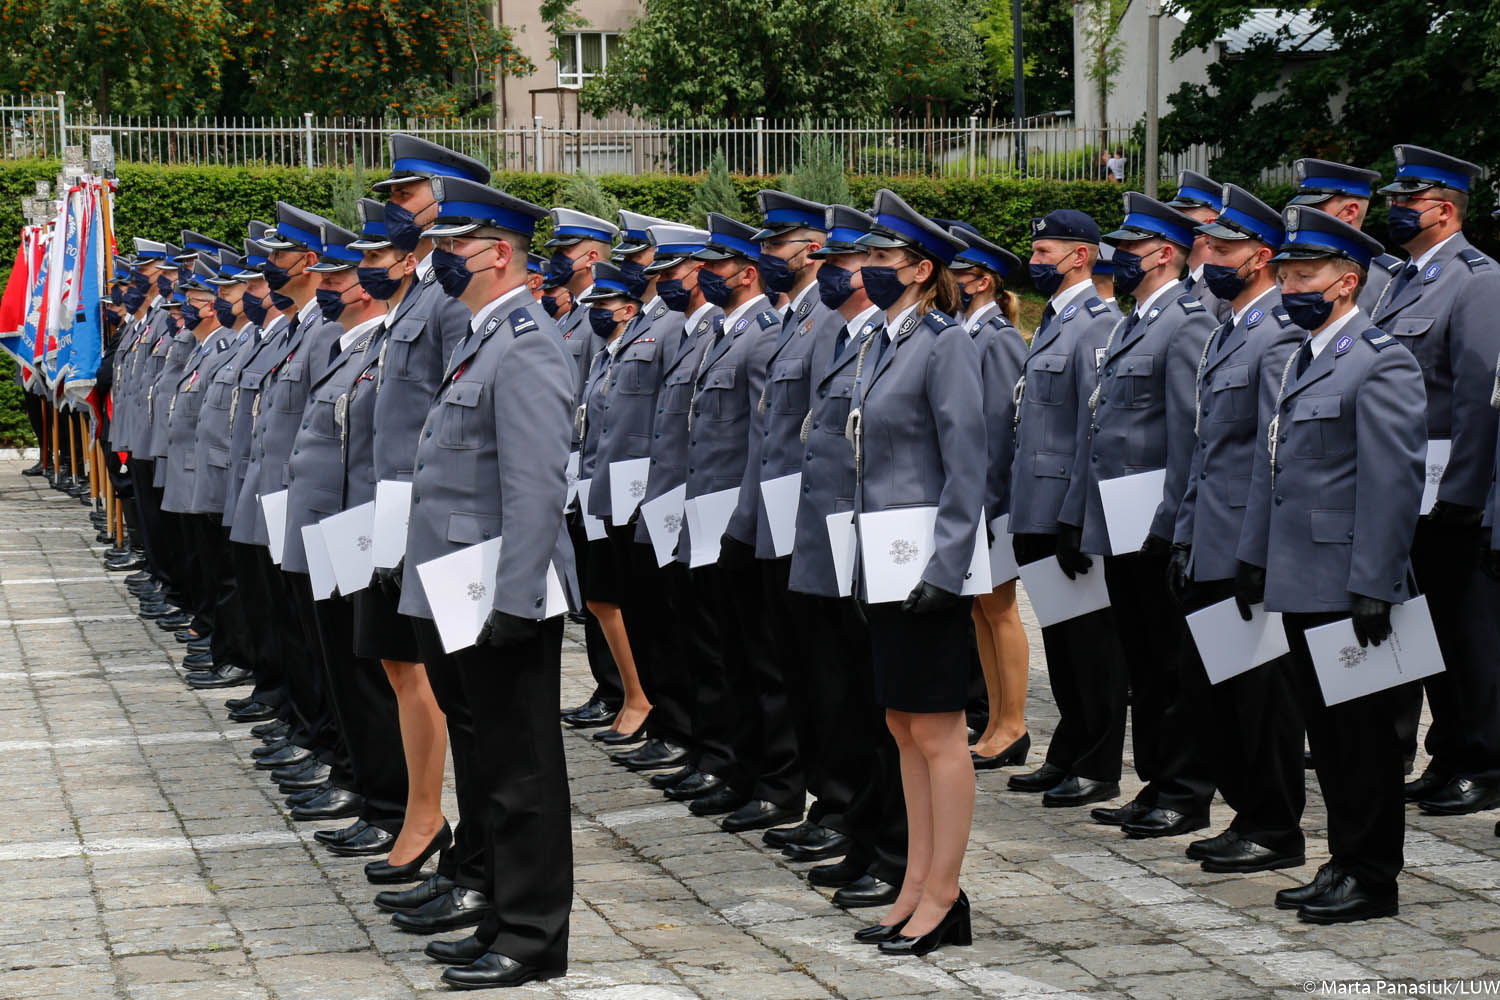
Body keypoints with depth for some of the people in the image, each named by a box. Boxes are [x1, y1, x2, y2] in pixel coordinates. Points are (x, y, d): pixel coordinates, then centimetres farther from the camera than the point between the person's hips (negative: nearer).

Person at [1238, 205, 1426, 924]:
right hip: (1301, 585, 9)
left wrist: (1374, 588, -20)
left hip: (1350, 587, -9)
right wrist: (1254, 561, 20)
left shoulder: (1381, 363, -12)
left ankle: (1370, 878, 8)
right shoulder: (1300, 361, 17)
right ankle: (1344, 863, 22)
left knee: (1362, 730, -1)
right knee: (1326, 730, 13)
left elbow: (1395, 481, -17)